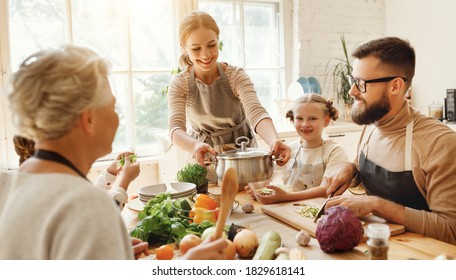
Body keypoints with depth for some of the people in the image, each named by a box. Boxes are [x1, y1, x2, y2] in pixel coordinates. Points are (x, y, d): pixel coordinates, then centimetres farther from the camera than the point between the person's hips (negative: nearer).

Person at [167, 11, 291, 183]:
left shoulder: (236, 76, -11)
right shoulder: (179, 84, -9)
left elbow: (256, 113, -26)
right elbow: (176, 128, -22)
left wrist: (274, 140, -47)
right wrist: (195, 146, -44)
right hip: (205, 161, 1)